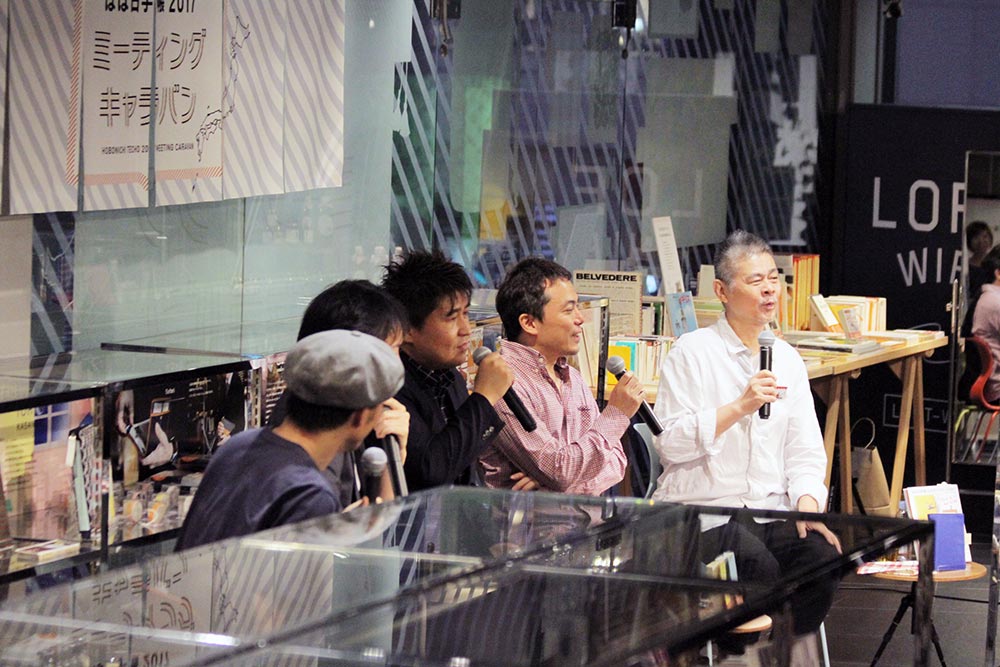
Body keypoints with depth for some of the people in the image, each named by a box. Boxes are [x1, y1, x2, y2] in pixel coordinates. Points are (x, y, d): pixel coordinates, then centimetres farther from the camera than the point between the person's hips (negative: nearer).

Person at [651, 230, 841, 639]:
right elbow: (670, 444, -10)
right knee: (756, 563, -32)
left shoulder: (787, 358, 15)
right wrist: (738, 407, -17)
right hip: (702, 509, -5)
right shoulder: (692, 353, -2)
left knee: (821, 555, -23)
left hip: (772, 510, 5)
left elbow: (805, 451, 12)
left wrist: (808, 504, -6)